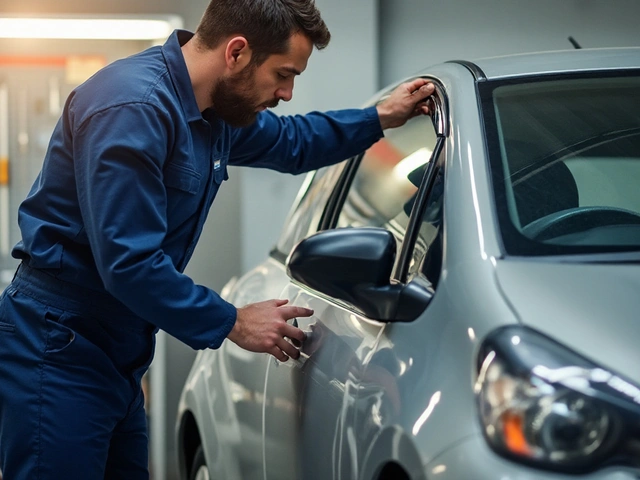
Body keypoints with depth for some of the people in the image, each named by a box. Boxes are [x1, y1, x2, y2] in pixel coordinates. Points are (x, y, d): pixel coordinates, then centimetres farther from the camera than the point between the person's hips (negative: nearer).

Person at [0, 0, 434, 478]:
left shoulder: (217, 111, 8)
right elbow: (128, 264, -25)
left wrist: (380, 118, 26)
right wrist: (233, 323, -15)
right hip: (58, 349, -9)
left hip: (119, 357, 9)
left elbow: (291, 142, 32)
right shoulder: (134, 107, -22)